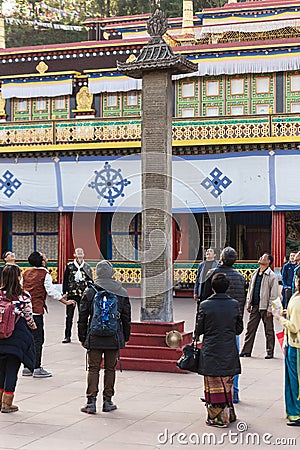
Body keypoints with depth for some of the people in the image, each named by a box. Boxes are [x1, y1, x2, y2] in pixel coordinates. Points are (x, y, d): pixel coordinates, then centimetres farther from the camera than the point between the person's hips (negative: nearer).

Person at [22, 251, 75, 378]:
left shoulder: (26, 273, 10)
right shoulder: (45, 274, -8)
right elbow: (51, 291, -11)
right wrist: (65, 301, -3)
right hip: (36, 310, -6)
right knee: (38, 339, -1)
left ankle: (27, 367, 17)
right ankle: (37, 368, -1)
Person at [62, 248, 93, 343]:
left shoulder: (87, 267, 6)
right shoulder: (69, 266, 3)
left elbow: (91, 281, 7)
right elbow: (65, 280, 5)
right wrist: (64, 293, 2)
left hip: (83, 294, 0)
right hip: (71, 293, 0)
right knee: (69, 316, 3)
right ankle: (67, 336, 11)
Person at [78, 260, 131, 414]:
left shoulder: (90, 292, -4)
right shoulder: (121, 293, 0)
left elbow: (83, 317, 0)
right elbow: (126, 318, 6)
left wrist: (82, 337, 8)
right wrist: (125, 337, 16)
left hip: (94, 338, -1)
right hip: (114, 338, 1)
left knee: (93, 368, 4)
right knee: (110, 369, 10)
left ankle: (91, 402, 1)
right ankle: (107, 401, 14)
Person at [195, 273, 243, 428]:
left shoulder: (205, 305, -11)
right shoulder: (234, 304, -4)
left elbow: (199, 329, -5)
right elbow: (239, 329, 2)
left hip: (211, 352, -3)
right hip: (229, 352, 3)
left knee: (214, 384, 5)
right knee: (227, 383, 16)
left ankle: (216, 416, 6)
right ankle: (228, 413, 23)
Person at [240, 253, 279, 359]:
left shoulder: (272, 276, -8)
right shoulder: (255, 274, 12)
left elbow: (274, 294, -10)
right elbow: (250, 289, 18)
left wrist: (270, 308, -14)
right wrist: (248, 304, 13)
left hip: (265, 307, -6)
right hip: (255, 306, 6)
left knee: (269, 330, 4)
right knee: (250, 328, 6)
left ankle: (270, 352, 12)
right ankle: (246, 350, 12)